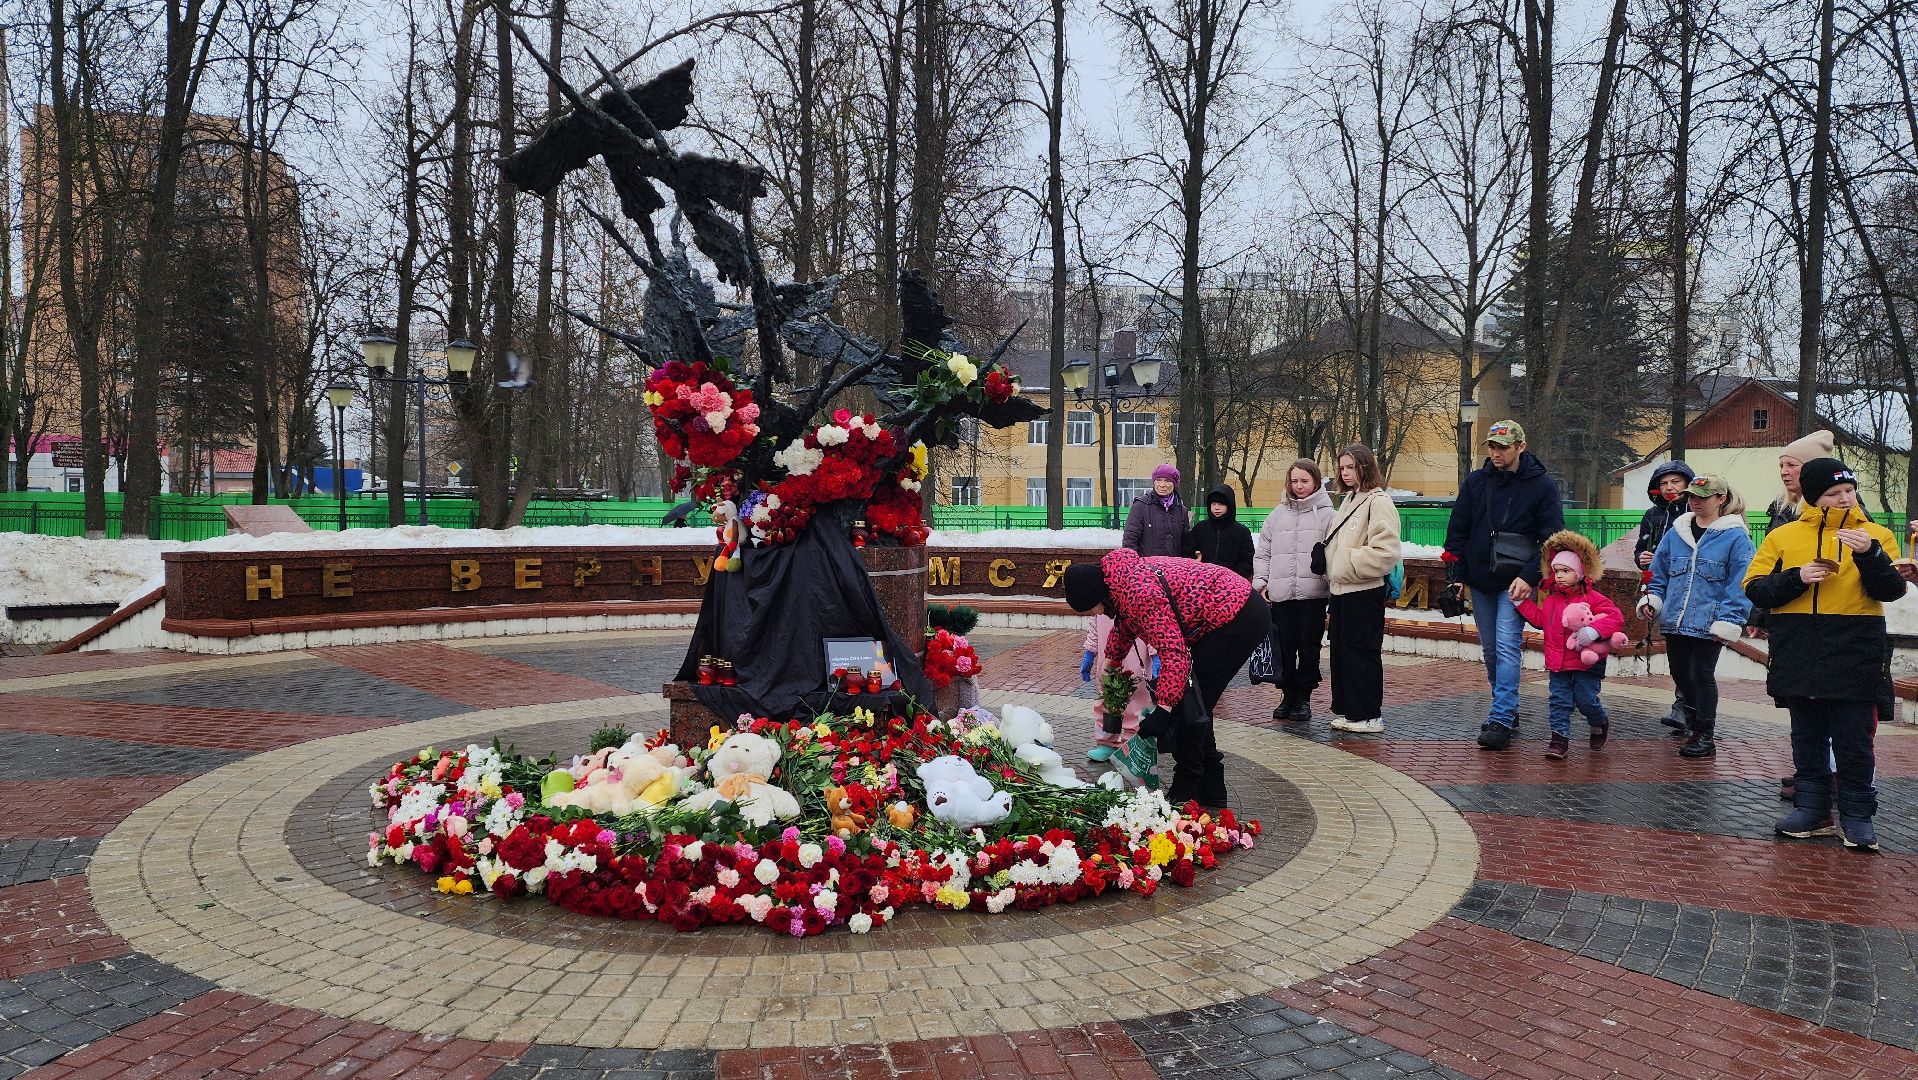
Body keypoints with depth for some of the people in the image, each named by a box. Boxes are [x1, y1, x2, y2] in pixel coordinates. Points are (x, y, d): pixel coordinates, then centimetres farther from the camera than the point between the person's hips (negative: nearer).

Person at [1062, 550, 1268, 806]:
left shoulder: (1139, 594, -26)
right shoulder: (1123, 575, 6)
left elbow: (1174, 653, -30)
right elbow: (1125, 624, 28)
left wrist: (1163, 710, -30)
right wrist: (1110, 661, 43)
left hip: (1237, 618, -11)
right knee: (1195, 702, 15)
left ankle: (1185, 792, 1)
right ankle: (1211, 790, 21)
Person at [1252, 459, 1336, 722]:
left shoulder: (1326, 514, 2)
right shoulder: (1278, 514, 11)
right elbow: (1262, 553, 14)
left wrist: (1333, 584, -11)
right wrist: (1261, 581, 5)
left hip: (1313, 593, -3)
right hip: (1280, 593, 3)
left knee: (1309, 646, 3)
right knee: (1283, 646, 6)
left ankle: (1304, 697, 13)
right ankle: (1288, 695, 17)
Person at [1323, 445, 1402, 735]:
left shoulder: (1378, 502, -11)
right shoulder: (1349, 501, 18)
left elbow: (1385, 551, -21)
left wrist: (1350, 565, -15)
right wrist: (1332, 571, 10)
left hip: (1364, 592, -9)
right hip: (1341, 590, 9)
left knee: (1361, 652, -4)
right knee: (1341, 650, 12)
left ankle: (1368, 715, 3)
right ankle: (1347, 711, 20)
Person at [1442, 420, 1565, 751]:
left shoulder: (1542, 485, -3)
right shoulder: (1475, 482, 6)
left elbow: (1553, 538, -4)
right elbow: (1457, 530, 10)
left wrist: (1530, 577, -14)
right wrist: (1456, 574, 2)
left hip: (1515, 583, -4)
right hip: (1480, 582, 5)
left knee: (1507, 646, -14)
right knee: (1490, 649, 12)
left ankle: (1500, 720, -15)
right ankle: (1507, 709, 26)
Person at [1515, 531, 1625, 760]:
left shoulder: (1592, 598, -10)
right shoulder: (1550, 599, 7)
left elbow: (1616, 617, -16)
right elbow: (1539, 619, 14)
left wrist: (1594, 630, -29)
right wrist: (1522, 602, 9)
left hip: (1586, 661, -4)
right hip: (1558, 662, 4)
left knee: (1586, 699, 2)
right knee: (1560, 700, 2)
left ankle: (1600, 725, 32)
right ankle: (1560, 739, 5)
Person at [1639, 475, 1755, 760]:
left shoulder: (1735, 536, -6)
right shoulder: (1676, 533, 10)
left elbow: (1740, 584, -9)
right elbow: (1659, 573, 17)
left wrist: (1728, 622, -14)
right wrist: (1651, 600, 2)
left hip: (1708, 623, -5)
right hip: (1675, 620, 6)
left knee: (1703, 675, -1)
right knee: (1680, 672, 15)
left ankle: (1704, 736, 9)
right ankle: (1694, 720, 37)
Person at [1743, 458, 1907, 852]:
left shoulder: (1876, 535, 4)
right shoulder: (1784, 535, 6)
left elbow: (1891, 591, -6)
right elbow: (1755, 588, 2)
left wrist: (1870, 555, -22)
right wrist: (1797, 578, -13)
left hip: (1856, 654, -2)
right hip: (1798, 654, 2)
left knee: (1853, 739, 0)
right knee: (1807, 735, 10)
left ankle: (1857, 816, 10)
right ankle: (1812, 808, 19)